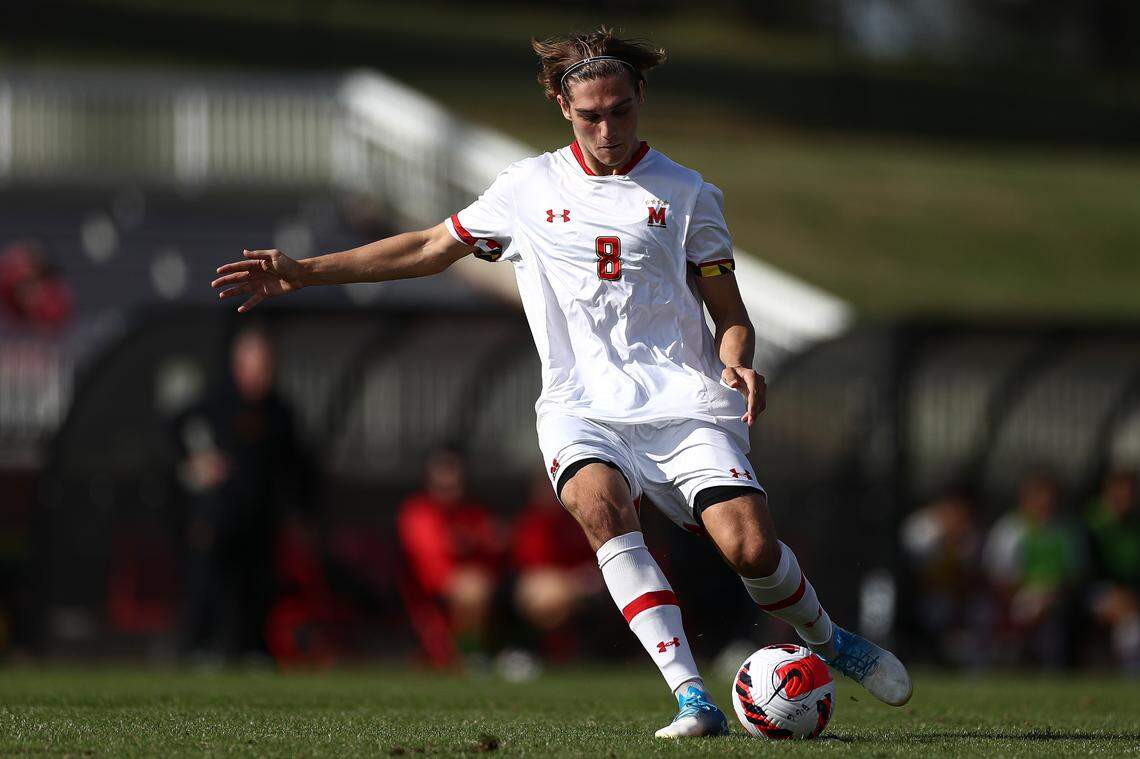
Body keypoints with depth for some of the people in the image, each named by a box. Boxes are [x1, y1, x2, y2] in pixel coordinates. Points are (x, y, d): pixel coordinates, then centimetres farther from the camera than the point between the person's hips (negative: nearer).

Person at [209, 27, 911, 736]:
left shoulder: (685, 192, 9)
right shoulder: (530, 187, 13)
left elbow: (731, 314, 12)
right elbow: (430, 248, 23)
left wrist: (737, 363, -12)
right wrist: (302, 271, 19)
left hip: (683, 405, -1)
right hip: (583, 406, 1)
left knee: (751, 547, -20)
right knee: (600, 506, -33)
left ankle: (829, 641, 14)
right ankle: (692, 697, -36)